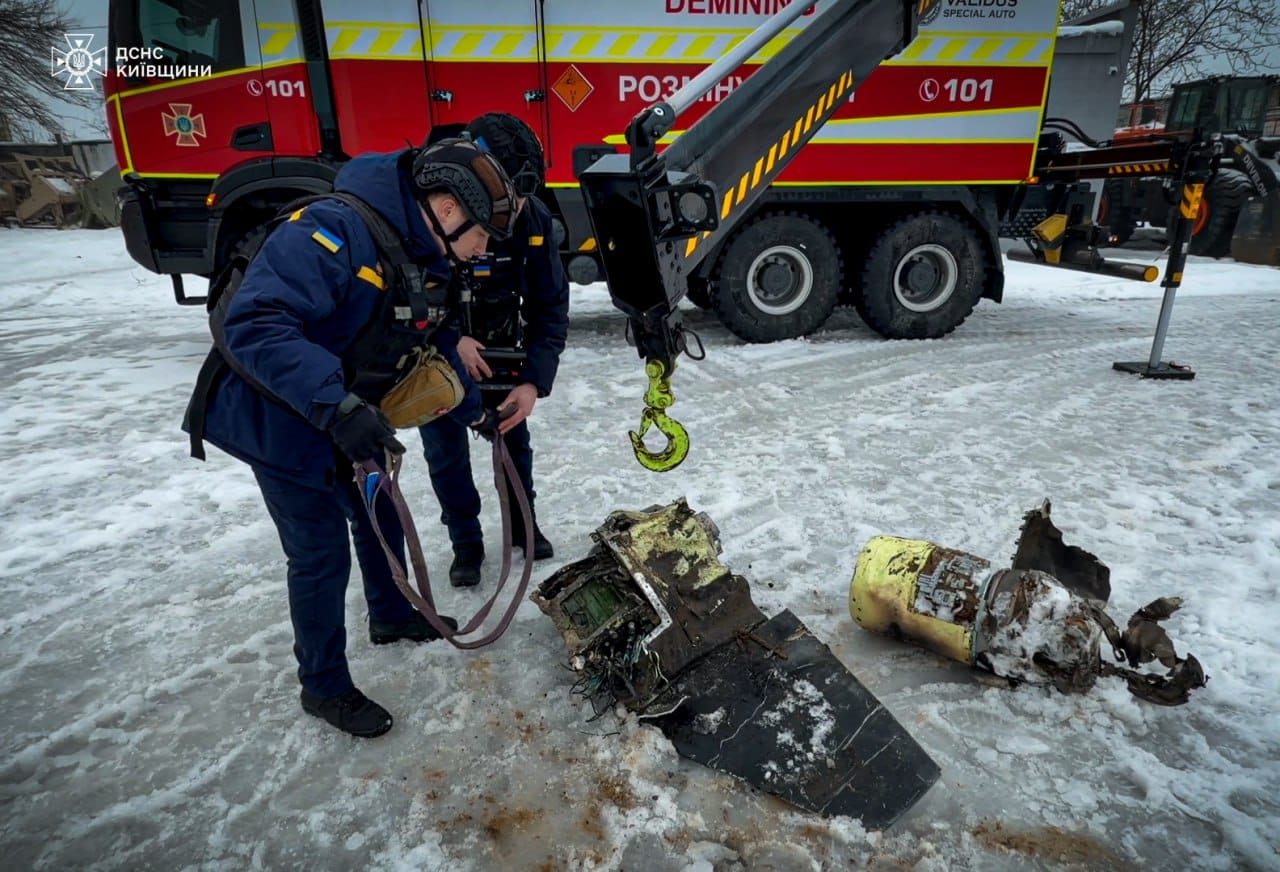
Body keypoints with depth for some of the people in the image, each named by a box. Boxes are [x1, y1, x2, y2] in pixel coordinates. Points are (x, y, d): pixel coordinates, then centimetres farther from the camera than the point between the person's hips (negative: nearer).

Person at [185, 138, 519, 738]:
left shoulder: (427, 259, -1)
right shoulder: (332, 231, -31)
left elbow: (434, 344, 13)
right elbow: (255, 325, -38)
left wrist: (474, 411, 10)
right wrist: (336, 407, -47)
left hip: (351, 418, 9)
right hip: (282, 423, -8)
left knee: (381, 519, 21)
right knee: (321, 554, 1)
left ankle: (392, 617, 47)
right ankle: (324, 687, 24)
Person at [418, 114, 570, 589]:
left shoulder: (535, 218, -23)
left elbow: (551, 305, -17)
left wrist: (534, 381, -26)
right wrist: (452, 340, -34)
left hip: (500, 344, 3)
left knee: (513, 435, 11)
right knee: (446, 451, 2)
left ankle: (523, 525, 34)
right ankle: (466, 543, 23)